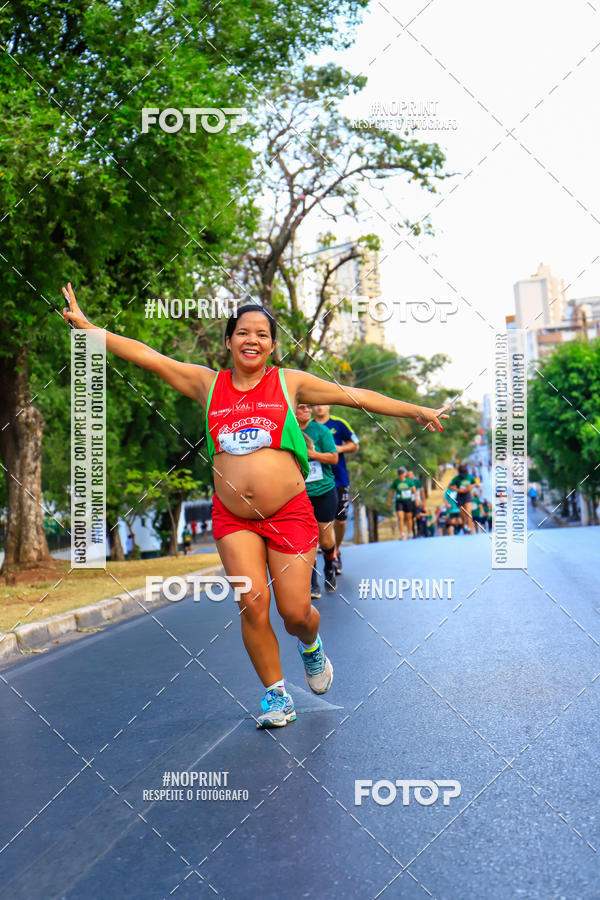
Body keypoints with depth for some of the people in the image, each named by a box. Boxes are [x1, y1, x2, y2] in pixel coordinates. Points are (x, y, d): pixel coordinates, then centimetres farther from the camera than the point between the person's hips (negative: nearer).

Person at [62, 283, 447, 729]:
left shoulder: (289, 382, 4)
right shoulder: (207, 383, 7)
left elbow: (356, 396, 5)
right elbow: (145, 354, 6)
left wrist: (417, 410, 4)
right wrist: (85, 325, 4)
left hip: (289, 513, -1)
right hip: (232, 518, 1)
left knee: (295, 612, -1)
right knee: (253, 605, -5)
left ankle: (311, 646, 36)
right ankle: (276, 694, 15)